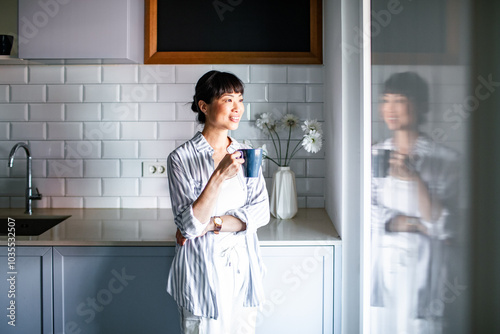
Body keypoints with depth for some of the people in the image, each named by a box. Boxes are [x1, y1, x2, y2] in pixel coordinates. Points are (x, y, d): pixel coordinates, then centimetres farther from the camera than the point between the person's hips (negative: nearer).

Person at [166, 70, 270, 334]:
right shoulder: (182, 158, -10)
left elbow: (261, 212, -3)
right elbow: (189, 225, -17)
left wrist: (211, 224, -14)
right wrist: (219, 176, -27)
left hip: (243, 269, 4)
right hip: (203, 272, -4)